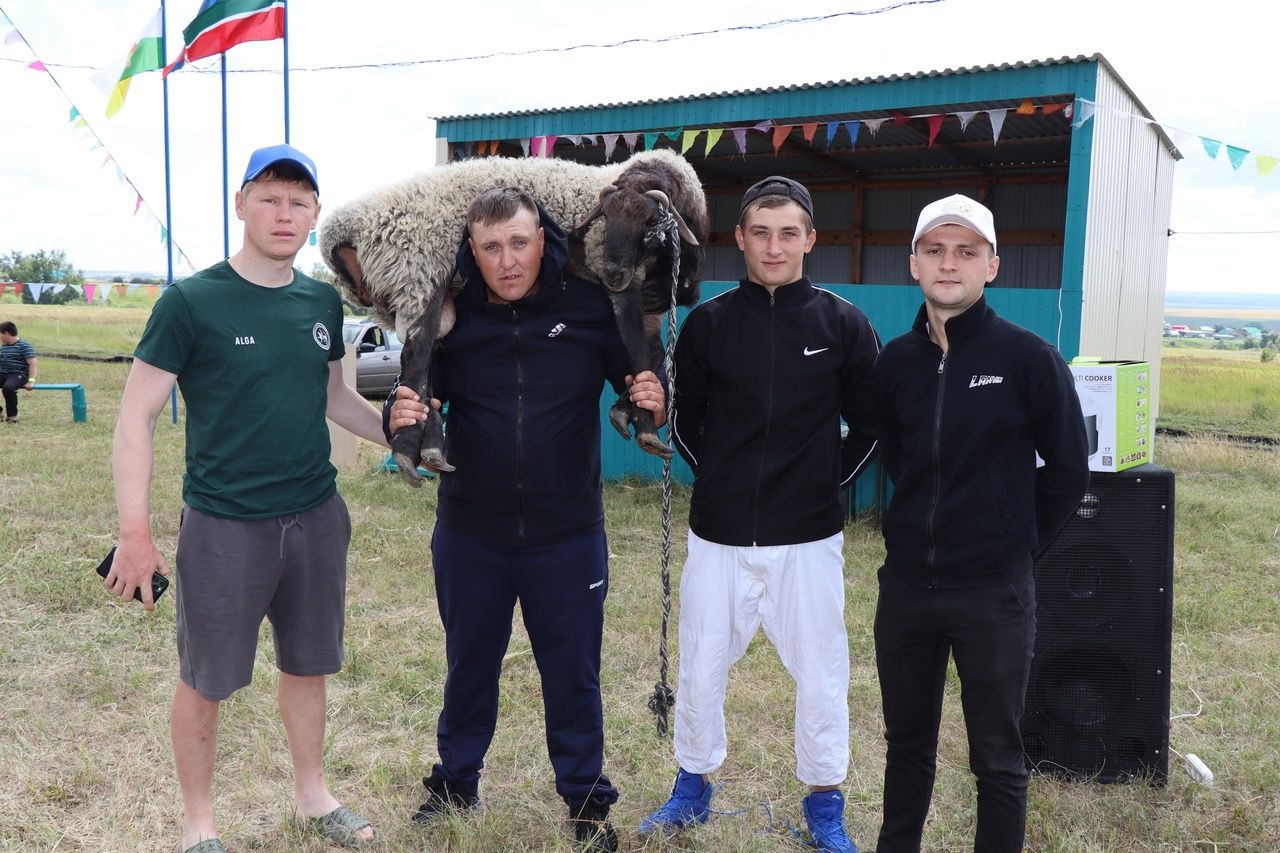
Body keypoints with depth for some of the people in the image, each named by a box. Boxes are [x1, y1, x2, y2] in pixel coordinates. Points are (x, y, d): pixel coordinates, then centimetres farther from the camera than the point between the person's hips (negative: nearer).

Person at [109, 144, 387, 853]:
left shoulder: (323, 303, 4)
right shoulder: (192, 301, -11)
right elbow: (136, 419, -9)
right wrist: (135, 534, -14)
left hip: (316, 518, 5)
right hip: (224, 524, -4)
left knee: (307, 665, 17)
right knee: (205, 680, 10)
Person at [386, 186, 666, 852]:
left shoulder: (591, 307, -10)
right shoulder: (450, 316, -6)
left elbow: (639, 385, 0)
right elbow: (414, 398, 2)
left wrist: (654, 404, -23)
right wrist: (400, 416, -21)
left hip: (568, 538, -1)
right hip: (469, 536, 2)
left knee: (573, 674, 13)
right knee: (470, 666, 20)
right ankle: (456, 783, 42)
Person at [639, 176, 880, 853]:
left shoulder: (844, 325, -1)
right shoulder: (708, 323, 1)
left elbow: (867, 428, 8)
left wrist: (829, 484, 1)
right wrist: (720, 482, 5)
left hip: (808, 540, -1)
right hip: (718, 537, 1)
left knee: (821, 674, 8)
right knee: (699, 669, 11)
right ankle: (692, 789, 33)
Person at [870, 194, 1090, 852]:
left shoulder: (1030, 358, -10)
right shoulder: (896, 361, 3)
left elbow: (1067, 469, -3)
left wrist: (1015, 542, 2)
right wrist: (926, 525, 12)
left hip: (993, 594, -4)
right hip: (905, 585, 4)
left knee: (997, 760, 10)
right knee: (906, 743, 19)